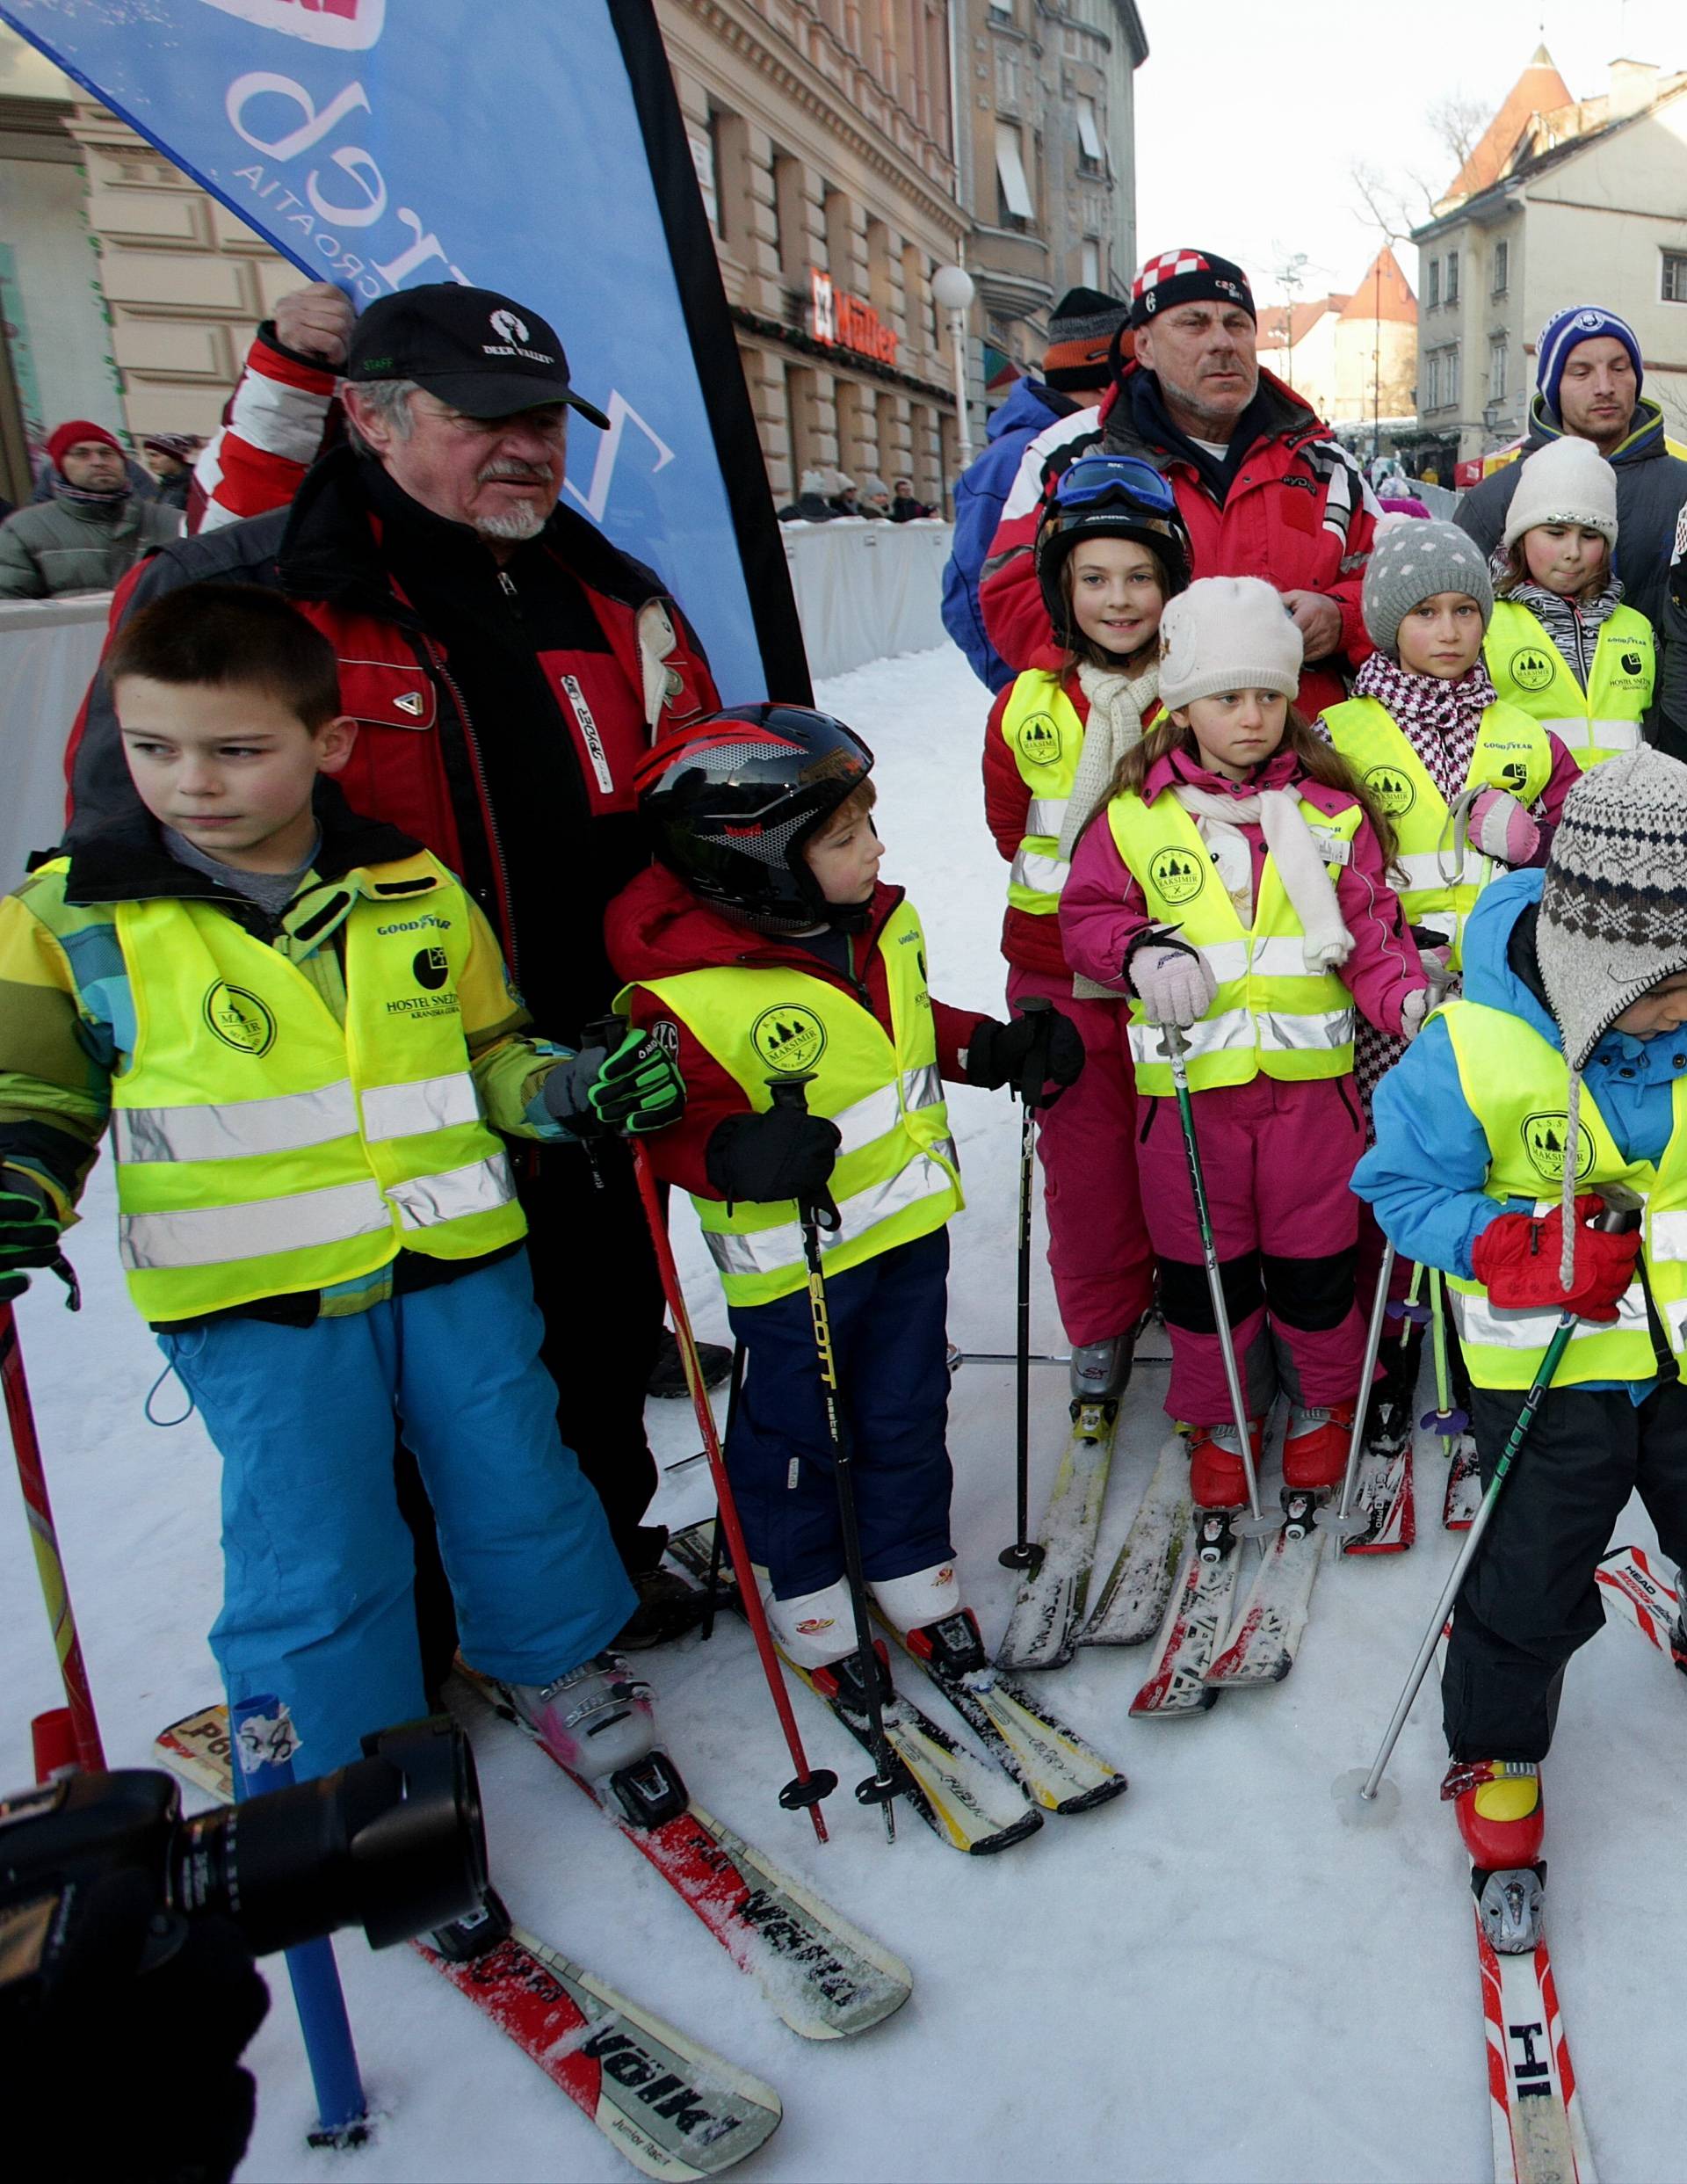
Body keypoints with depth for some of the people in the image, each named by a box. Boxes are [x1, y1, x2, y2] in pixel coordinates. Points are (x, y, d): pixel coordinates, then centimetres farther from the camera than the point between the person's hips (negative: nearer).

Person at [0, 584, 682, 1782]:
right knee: (312, 1553, 5)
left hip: (457, 1261, 3)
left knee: (516, 1485, 15)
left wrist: (573, 1090, -6)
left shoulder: (418, 893, 2)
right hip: (255, 1296, -2)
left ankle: (560, 1659, 43)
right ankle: (339, 1776, 29)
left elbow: (491, 1053, 13)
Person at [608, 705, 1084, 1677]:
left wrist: (996, 1048, 4)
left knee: (907, 1411, 21)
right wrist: (732, 1155, -37)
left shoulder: (884, 921, -1)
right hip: (794, 1255, -6)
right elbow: (675, 1119, -18)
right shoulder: (686, 990, -26)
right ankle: (804, 1583, 40)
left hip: (912, 1221, 6)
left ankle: (915, 1564, 43)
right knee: (796, 1427, 14)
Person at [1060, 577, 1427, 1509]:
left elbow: (1370, 929, 1)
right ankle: (1222, 1417, 34)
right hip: (1188, 1087, 0)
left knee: (1314, 1261, 12)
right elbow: (1087, 916, 4)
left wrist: (1410, 998, -17)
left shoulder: (1333, 811, 2)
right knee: (1203, 1267, 12)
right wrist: (1138, 954, -16)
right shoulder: (1134, 816, -2)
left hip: (1309, 1080, 1)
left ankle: (1321, 1403, 38)